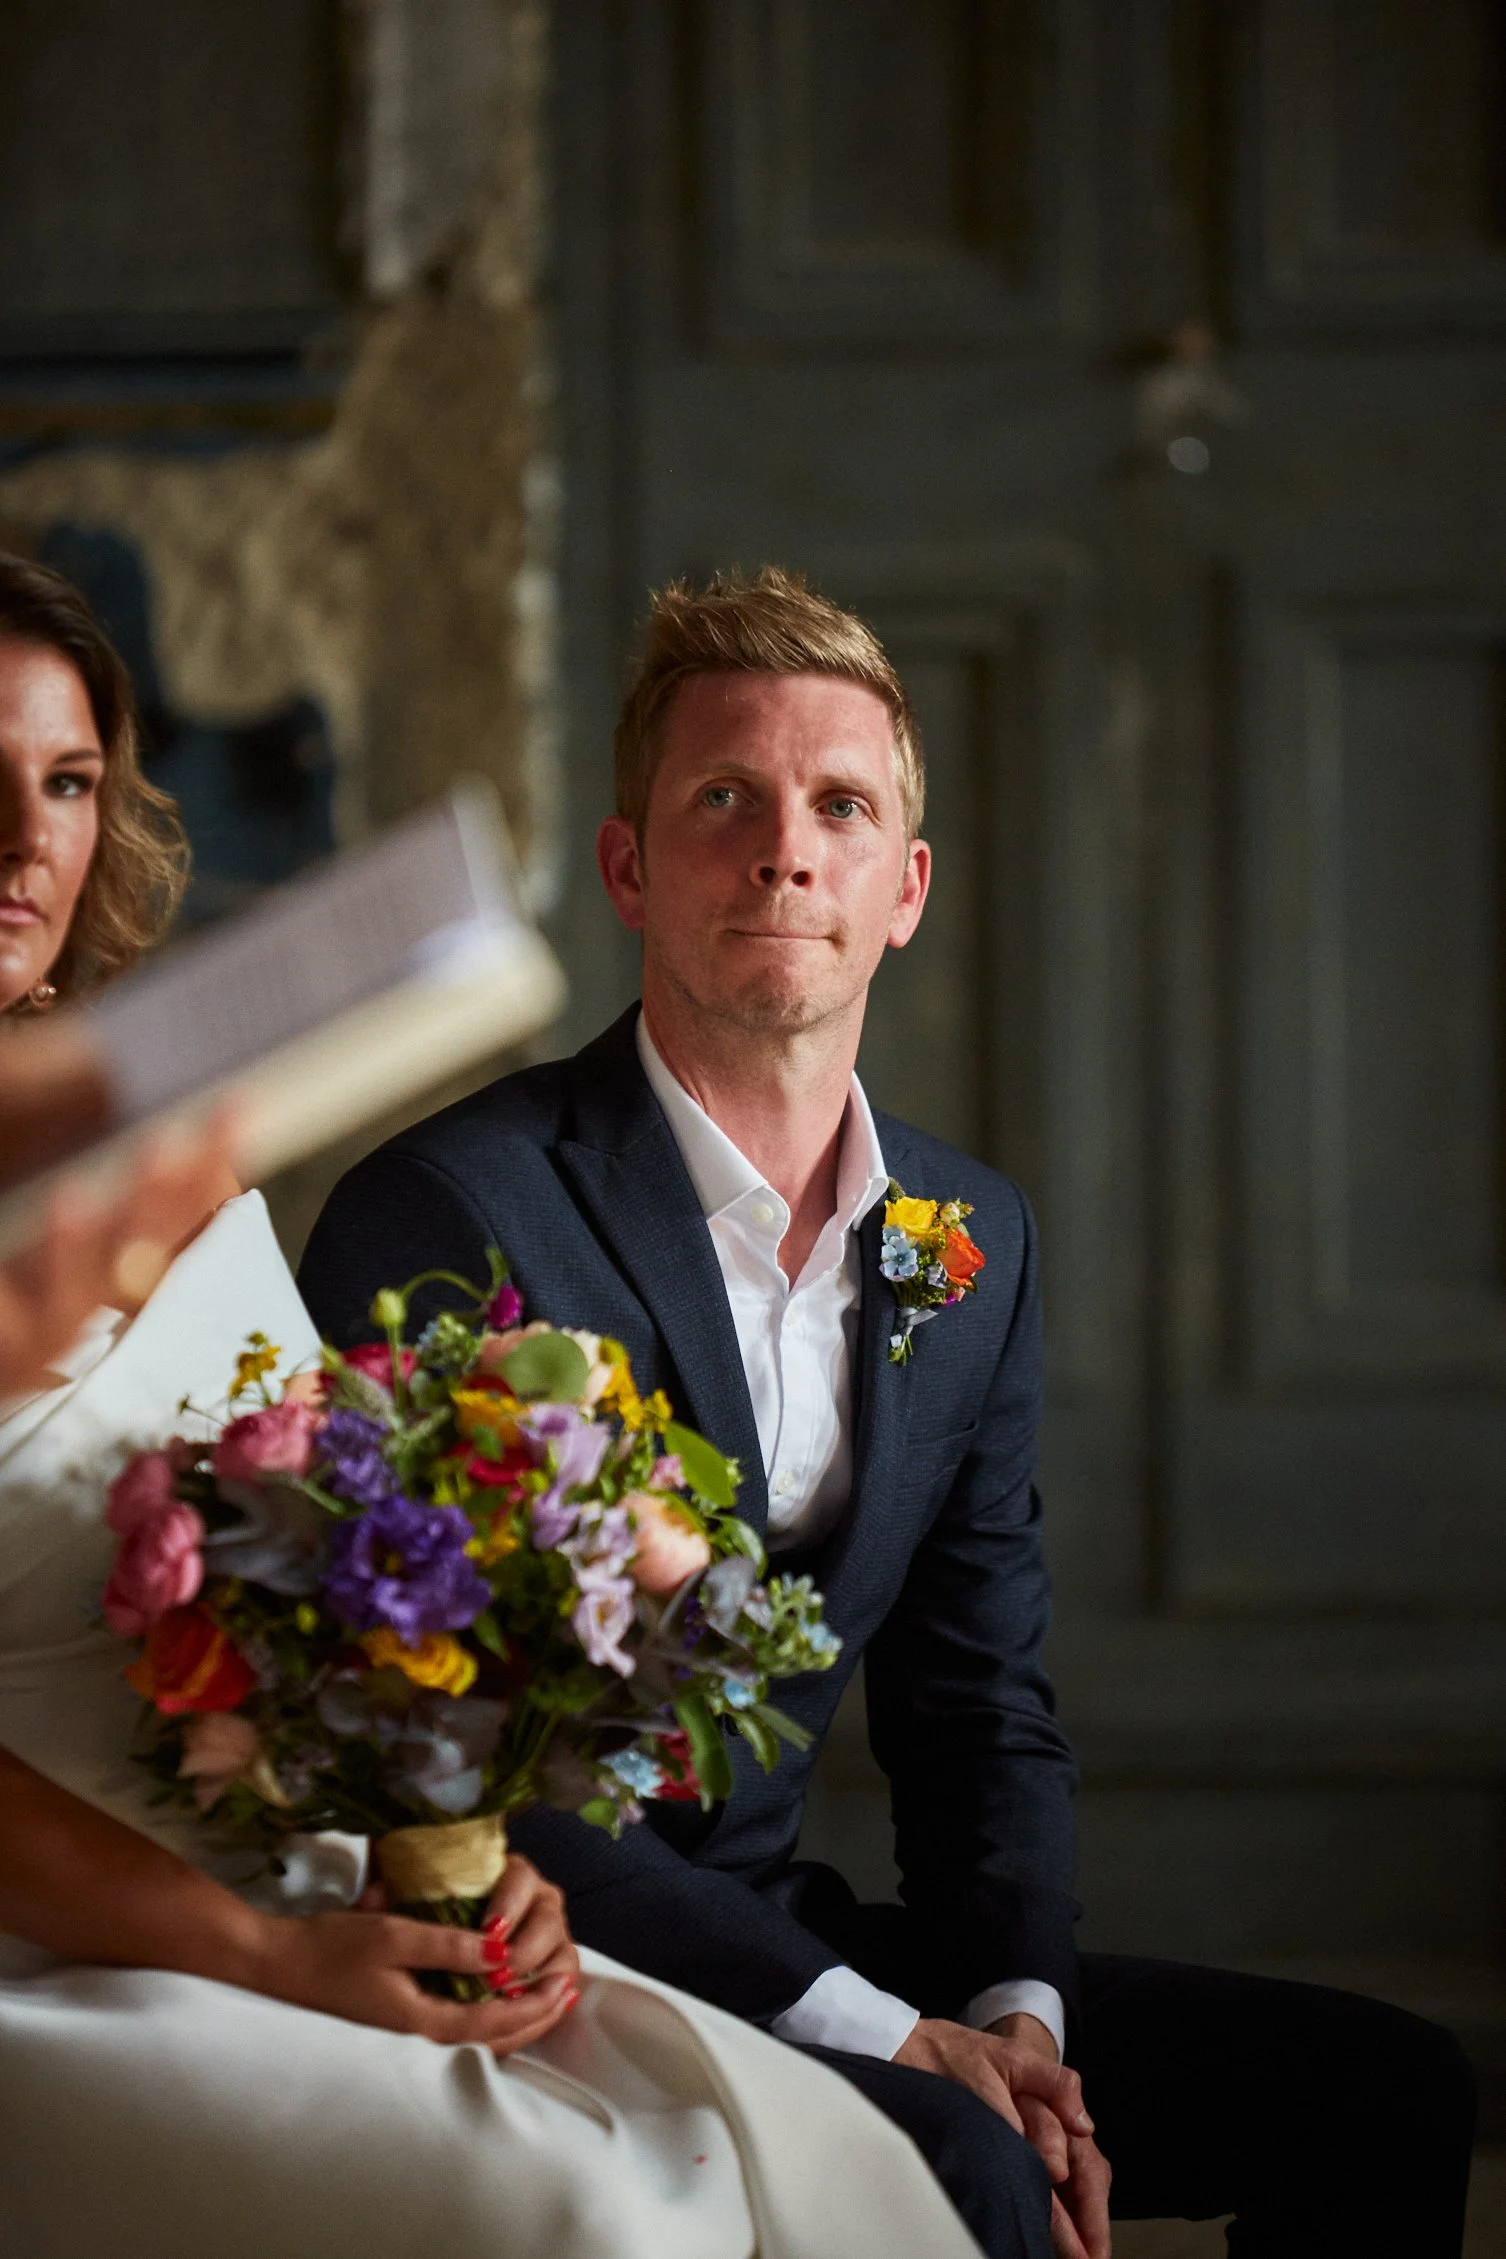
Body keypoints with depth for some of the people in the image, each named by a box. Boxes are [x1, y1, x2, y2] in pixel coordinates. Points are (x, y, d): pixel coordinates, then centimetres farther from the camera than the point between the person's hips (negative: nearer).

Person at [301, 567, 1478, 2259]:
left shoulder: (976, 1241, 8)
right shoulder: (448, 1217, -15)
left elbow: (980, 1698, 14)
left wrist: (1014, 2011, -6)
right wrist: (875, 2032, -21)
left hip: (773, 1929, 8)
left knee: (1376, 2089, -1)